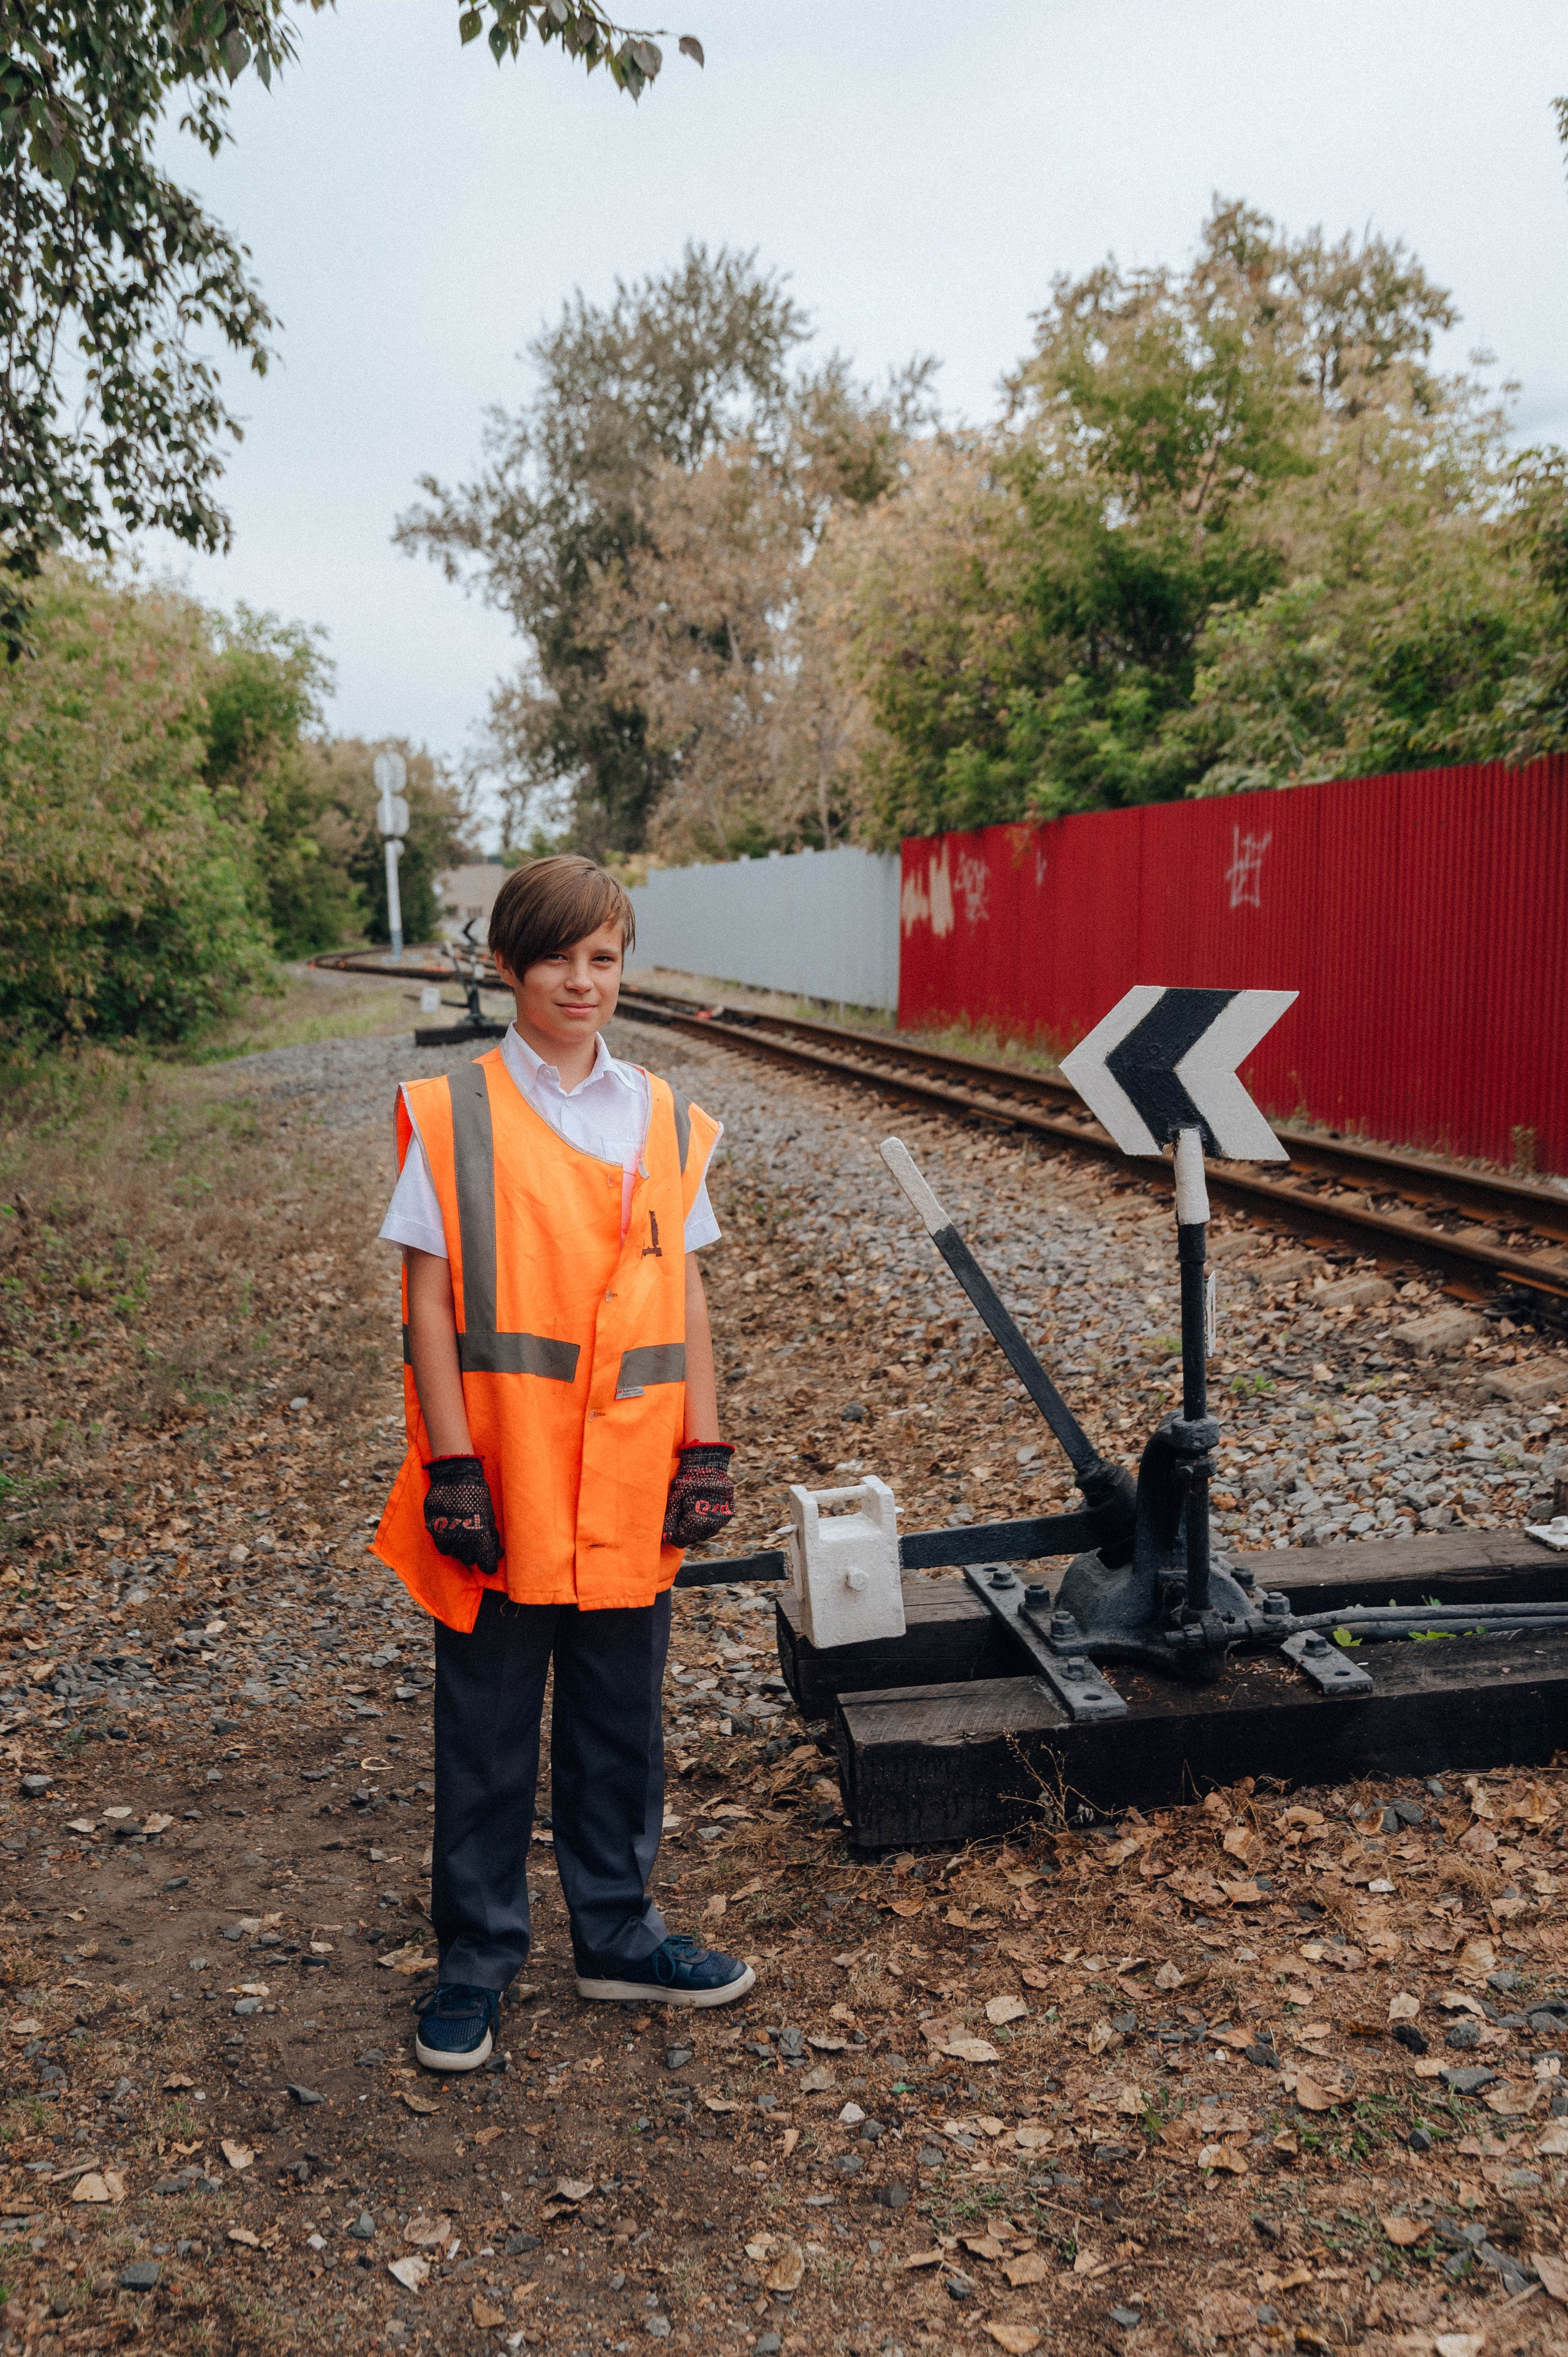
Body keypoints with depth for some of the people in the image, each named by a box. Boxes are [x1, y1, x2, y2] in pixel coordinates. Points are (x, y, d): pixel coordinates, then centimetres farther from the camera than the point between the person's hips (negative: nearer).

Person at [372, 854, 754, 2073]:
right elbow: (429, 1300, -7)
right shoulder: (454, 1116, -5)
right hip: (501, 1483, -3)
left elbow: (685, 1293, 7)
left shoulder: (664, 1121, 5)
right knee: (487, 1730, 10)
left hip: (629, 1488, 3)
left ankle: (617, 1933, 34)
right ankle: (477, 1959, 27)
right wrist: (454, 1467, -12)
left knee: (621, 1721, 15)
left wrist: (705, 1448, 2)